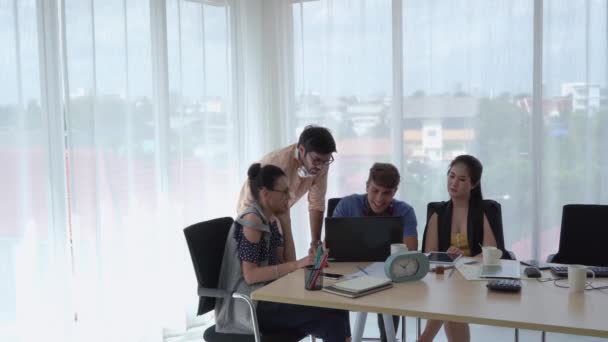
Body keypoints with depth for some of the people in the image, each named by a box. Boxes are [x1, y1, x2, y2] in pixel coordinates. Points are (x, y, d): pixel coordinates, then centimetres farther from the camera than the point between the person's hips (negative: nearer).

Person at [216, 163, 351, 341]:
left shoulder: (270, 220, 10)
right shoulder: (251, 220, -16)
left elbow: (286, 261, 9)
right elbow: (250, 275, -22)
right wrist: (297, 265, -25)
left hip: (267, 296, 9)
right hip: (249, 305, -9)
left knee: (336, 308, -4)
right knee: (331, 318, -17)